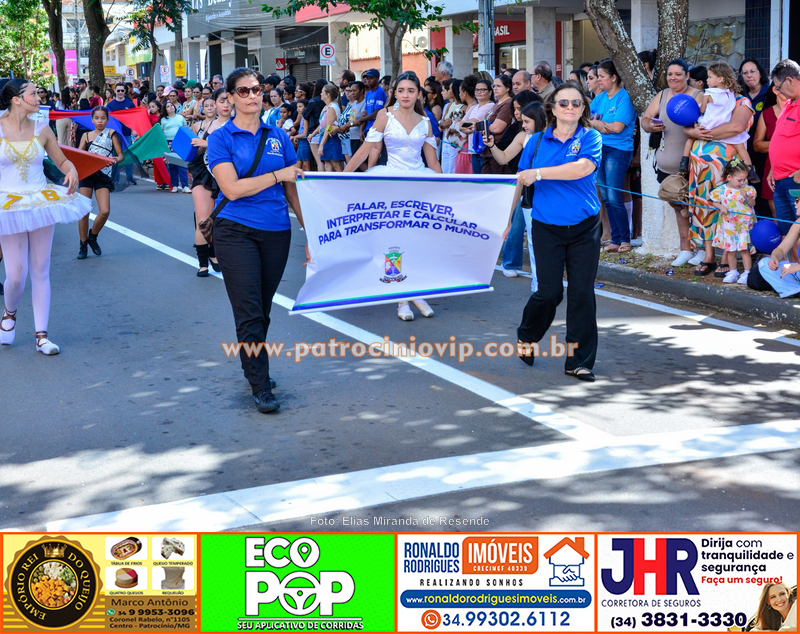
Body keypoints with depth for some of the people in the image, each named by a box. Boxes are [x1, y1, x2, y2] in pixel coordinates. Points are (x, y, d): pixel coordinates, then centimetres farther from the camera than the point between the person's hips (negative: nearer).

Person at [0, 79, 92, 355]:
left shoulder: (42, 130, 4)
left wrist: (72, 171, -8)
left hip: (41, 203, 3)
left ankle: (42, 335, 10)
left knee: (40, 271, 4)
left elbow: (61, 160, 13)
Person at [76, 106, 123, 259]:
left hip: (103, 175, -1)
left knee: (105, 211, -13)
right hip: (87, 173, 1)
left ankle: (92, 236, 15)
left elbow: (120, 154, 5)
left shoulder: (111, 134, 7)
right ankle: (83, 245, 10)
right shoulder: (86, 135, 12)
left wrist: (116, 159, -18)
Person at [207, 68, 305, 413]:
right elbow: (232, 188, -13)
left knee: (263, 308, 13)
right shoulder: (221, 138, -2)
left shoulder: (278, 136, 10)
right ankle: (260, 387, -1)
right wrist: (278, 175, -11)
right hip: (236, 231, -4)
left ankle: (253, 367, 31)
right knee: (249, 312, -6)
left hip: (277, 232, 4)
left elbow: (292, 188, 12)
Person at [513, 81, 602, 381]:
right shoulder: (538, 141, 6)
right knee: (549, 292, -3)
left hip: (584, 227, 0)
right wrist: (506, 219, 12)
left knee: (582, 294, 1)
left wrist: (538, 173, -17)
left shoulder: (590, 138, 0)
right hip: (547, 227, 0)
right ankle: (526, 337, 27)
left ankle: (579, 361, 11)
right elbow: (519, 181, 11)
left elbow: (583, 168, -20)